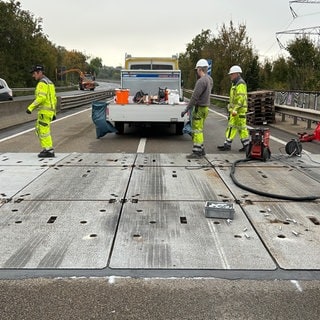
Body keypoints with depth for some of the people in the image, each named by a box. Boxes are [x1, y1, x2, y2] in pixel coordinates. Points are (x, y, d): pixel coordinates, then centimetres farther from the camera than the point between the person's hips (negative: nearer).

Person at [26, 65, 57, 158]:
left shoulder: (42, 83, -12)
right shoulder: (50, 82, 19)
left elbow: (41, 98, -24)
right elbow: (54, 99, 21)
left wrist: (30, 107, -22)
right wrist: (54, 113, 23)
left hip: (44, 111, -10)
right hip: (49, 111, 10)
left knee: (44, 131, -4)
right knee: (39, 129, 15)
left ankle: (49, 151, -1)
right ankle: (46, 149, 16)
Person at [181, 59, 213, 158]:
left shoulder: (201, 81, -20)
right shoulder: (209, 79, 10)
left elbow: (195, 97, -23)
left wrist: (186, 109, -19)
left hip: (199, 108, -10)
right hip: (205, 108, 10)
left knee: (197, 130, -5)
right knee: (199, 130, 17)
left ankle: (197, 152, -2)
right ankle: (201, 150, 23)